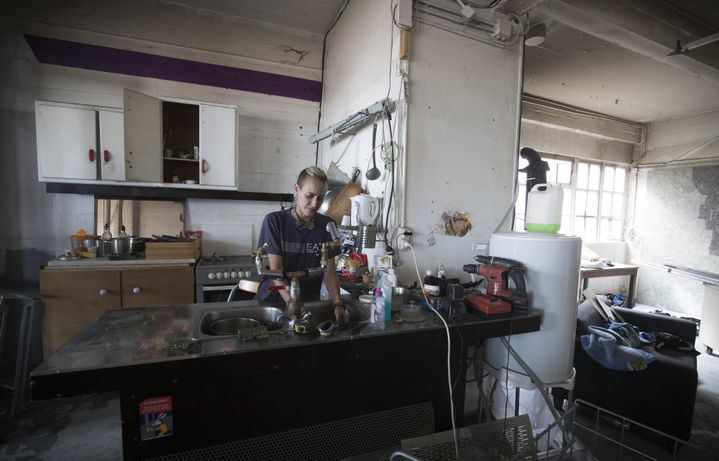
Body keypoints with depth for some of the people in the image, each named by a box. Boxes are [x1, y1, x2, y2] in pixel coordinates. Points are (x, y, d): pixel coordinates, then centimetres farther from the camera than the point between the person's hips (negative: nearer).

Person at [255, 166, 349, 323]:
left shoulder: (327, 226, 0)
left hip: (310, 300, 2)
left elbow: (329, 271, 2)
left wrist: (338, 304, -13)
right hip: (273, 298, -2)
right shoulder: (274, 221, -9)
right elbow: (276, 272, -13)